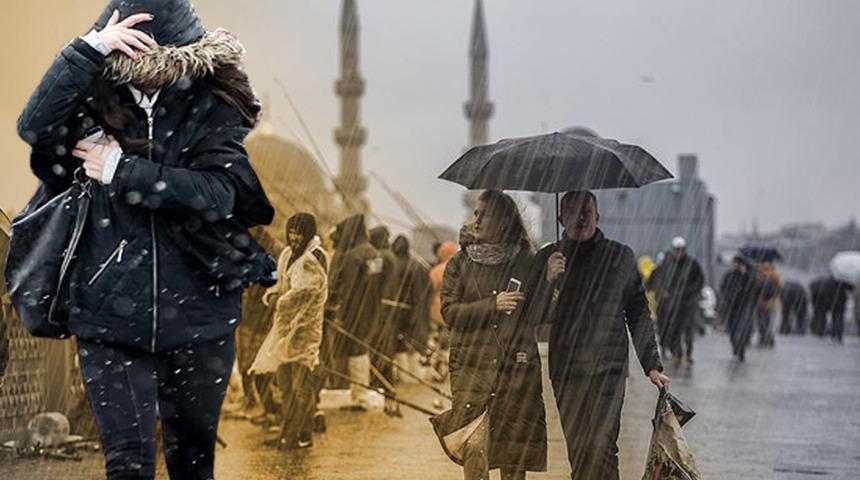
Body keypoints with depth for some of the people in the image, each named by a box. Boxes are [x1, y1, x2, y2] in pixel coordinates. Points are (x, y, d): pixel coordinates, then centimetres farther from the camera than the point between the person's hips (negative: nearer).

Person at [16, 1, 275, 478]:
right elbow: (33, 127, -22)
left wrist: (122, 171, -17)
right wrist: (90, 48, -28)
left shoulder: (211, 107, -3)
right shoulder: (94, 103, -2)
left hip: (197, 314, 1)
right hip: (111, 315, -1)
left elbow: (217, 192, -17)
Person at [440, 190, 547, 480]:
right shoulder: (460, 263, 8)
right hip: (472, 365, 0)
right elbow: (449, 311, -3)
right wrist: (493, 305, -12)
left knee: (515, 443, 1)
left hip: (517, 366, 1)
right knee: (474, 446, -9)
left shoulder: (525, 262, 8)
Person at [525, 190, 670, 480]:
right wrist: (549, 280, -14)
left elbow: (638, 314, 11)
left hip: (608, 367, -2)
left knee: (602, 446, -16)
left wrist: (652, 366, 6)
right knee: (577, 451, 4)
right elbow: (535, 317, 3)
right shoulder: (548, 258, 9)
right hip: (566, 369, 2)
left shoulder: (620, 257, 7)